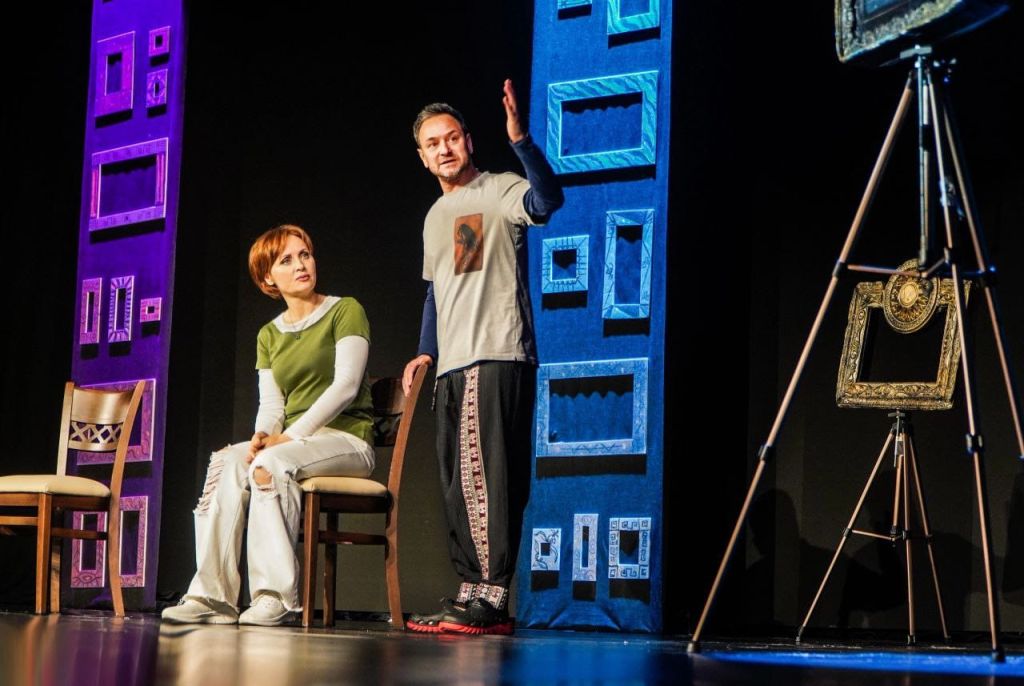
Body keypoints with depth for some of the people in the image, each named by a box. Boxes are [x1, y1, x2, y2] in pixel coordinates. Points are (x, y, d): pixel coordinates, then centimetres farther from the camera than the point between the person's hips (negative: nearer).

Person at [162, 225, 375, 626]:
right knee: (227, 463, -24)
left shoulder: (345, 311, 1)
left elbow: (346, 385, -11)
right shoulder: (269, 336, 19)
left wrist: (291, 435, -18)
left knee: (270, 463, -34)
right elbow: (271, 404, 10)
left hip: (346, 438, -5)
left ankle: (277, 595, -35)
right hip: (292, 440, 6)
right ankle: (212, 596, -31)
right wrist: (261, 435, -15)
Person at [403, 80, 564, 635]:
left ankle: (491, 597, -14)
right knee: (457, 482, 8)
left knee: (484, 474, -14)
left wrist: (521, 141, -35)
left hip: (497, 357, -9)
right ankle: (471, 590, 12)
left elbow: (547, 200, -25)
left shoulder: (500, 192, -2)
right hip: (452, 365, 9)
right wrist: (425, 352, 20)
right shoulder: (435, 217, 23)